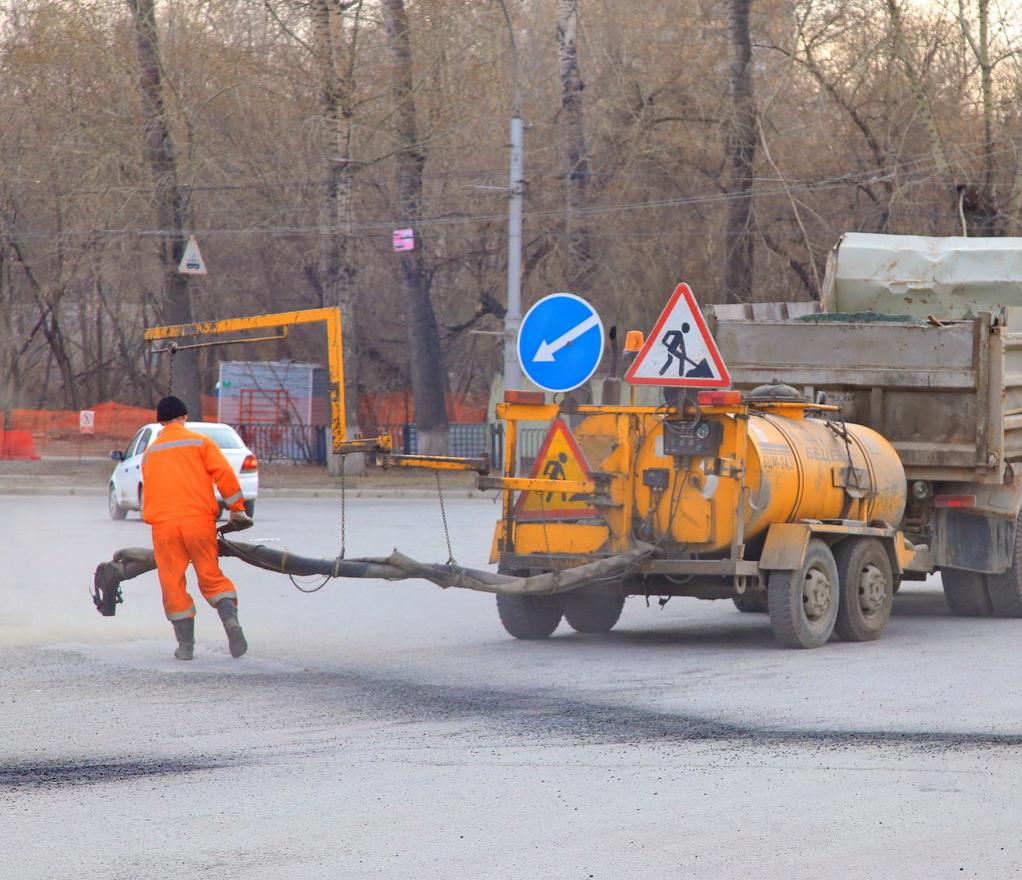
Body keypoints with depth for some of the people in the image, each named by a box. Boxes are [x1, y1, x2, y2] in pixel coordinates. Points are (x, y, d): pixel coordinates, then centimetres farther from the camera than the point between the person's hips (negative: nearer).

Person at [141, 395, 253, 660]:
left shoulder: (150, 452, 19)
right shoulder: (199, 442, 7)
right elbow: (224, 474, -4)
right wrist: (237, 509, 3)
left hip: (163, 526, 2)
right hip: (198, 519, -2)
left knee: (173, 584, 6)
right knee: (211, 576, 5)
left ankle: (185, 644, 4)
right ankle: (231, 619, -19)